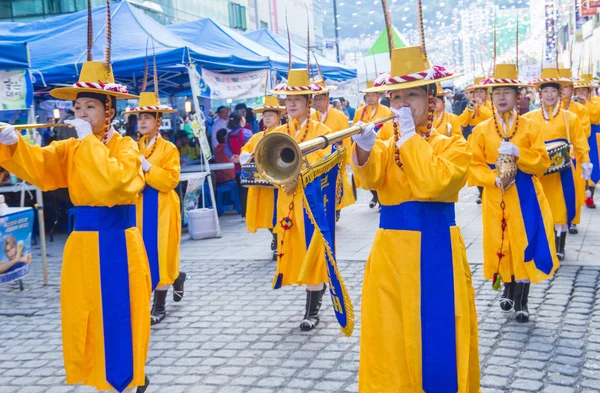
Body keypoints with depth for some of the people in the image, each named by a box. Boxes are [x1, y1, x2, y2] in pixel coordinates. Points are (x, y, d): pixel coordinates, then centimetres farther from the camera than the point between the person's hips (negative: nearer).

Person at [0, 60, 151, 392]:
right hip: (83, 242, 5)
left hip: (117, 242, -5)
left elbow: (113, 182, -28)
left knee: (118, 315, 1)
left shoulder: (126, 147, -8)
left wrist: (89, 140, -22)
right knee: (85, 314, 10)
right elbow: (38, 166, -9)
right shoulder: (70, 148, 9)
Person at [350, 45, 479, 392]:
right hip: (391, 256, 3)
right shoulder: (385, 146, 9)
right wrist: (364, 150, -34)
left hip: (436, 255, -3)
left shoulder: (453, 146, 1)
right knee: (390, 341, 6)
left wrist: (409, 136, -15)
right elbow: (370, 178, -14)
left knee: (437, 339, 0)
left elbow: (434, 183, -20)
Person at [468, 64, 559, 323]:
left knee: (524, 245, -2)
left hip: (525, 197, -1)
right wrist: (494, 178, -18)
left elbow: (542, 163, -4)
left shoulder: (530, 127, 0)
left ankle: (521, 301, 8)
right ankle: (508, 289, 29)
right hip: (496, 197, 1)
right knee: (501, 246, 6)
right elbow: (474, 166, -1)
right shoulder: (481, 130, 1)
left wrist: (518, 153, -21)